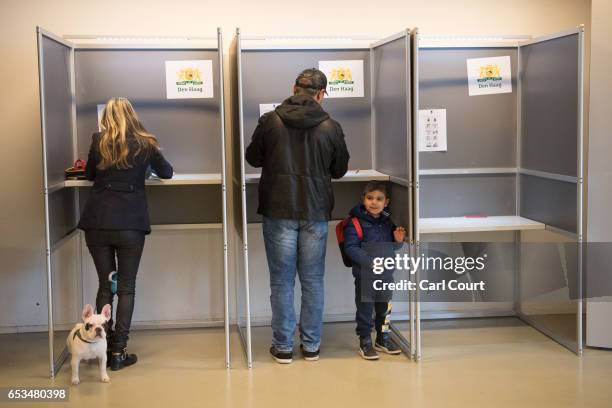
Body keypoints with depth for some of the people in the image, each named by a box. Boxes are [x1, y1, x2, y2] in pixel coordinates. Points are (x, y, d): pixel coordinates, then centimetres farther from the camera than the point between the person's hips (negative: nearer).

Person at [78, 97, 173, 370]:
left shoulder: (99, 142, 4)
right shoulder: (144, 144, 3)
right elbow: (166, 173, 18)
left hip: (97, 222, 2)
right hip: (130, 223, -1)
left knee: (104, 286, 13)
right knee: (126, 288, 6)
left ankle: (102, 347, 16)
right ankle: (118, 352, 4)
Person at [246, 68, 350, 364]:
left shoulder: (270, 121, -7)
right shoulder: (330, 127, -5)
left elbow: (252, 158, 7)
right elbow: (339, 170, 8)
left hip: (279, 211, -1)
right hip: (316, 212, 1)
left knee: (282, 281, 7)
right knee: (313, 281, 10)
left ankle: (283, 346, 12)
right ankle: (311, 346, 17)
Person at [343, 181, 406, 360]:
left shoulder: (387, 221, 7)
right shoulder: (356, 223, -13)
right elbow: (350, 248, -17)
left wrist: (398, 240, -4)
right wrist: (369, 262, -25)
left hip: (386, 273, 6)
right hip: (365, 276, -6)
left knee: (385, 307, 17)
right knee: (365, 309, 3)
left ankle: (383, 338, 34)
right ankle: (365, 342, 17)